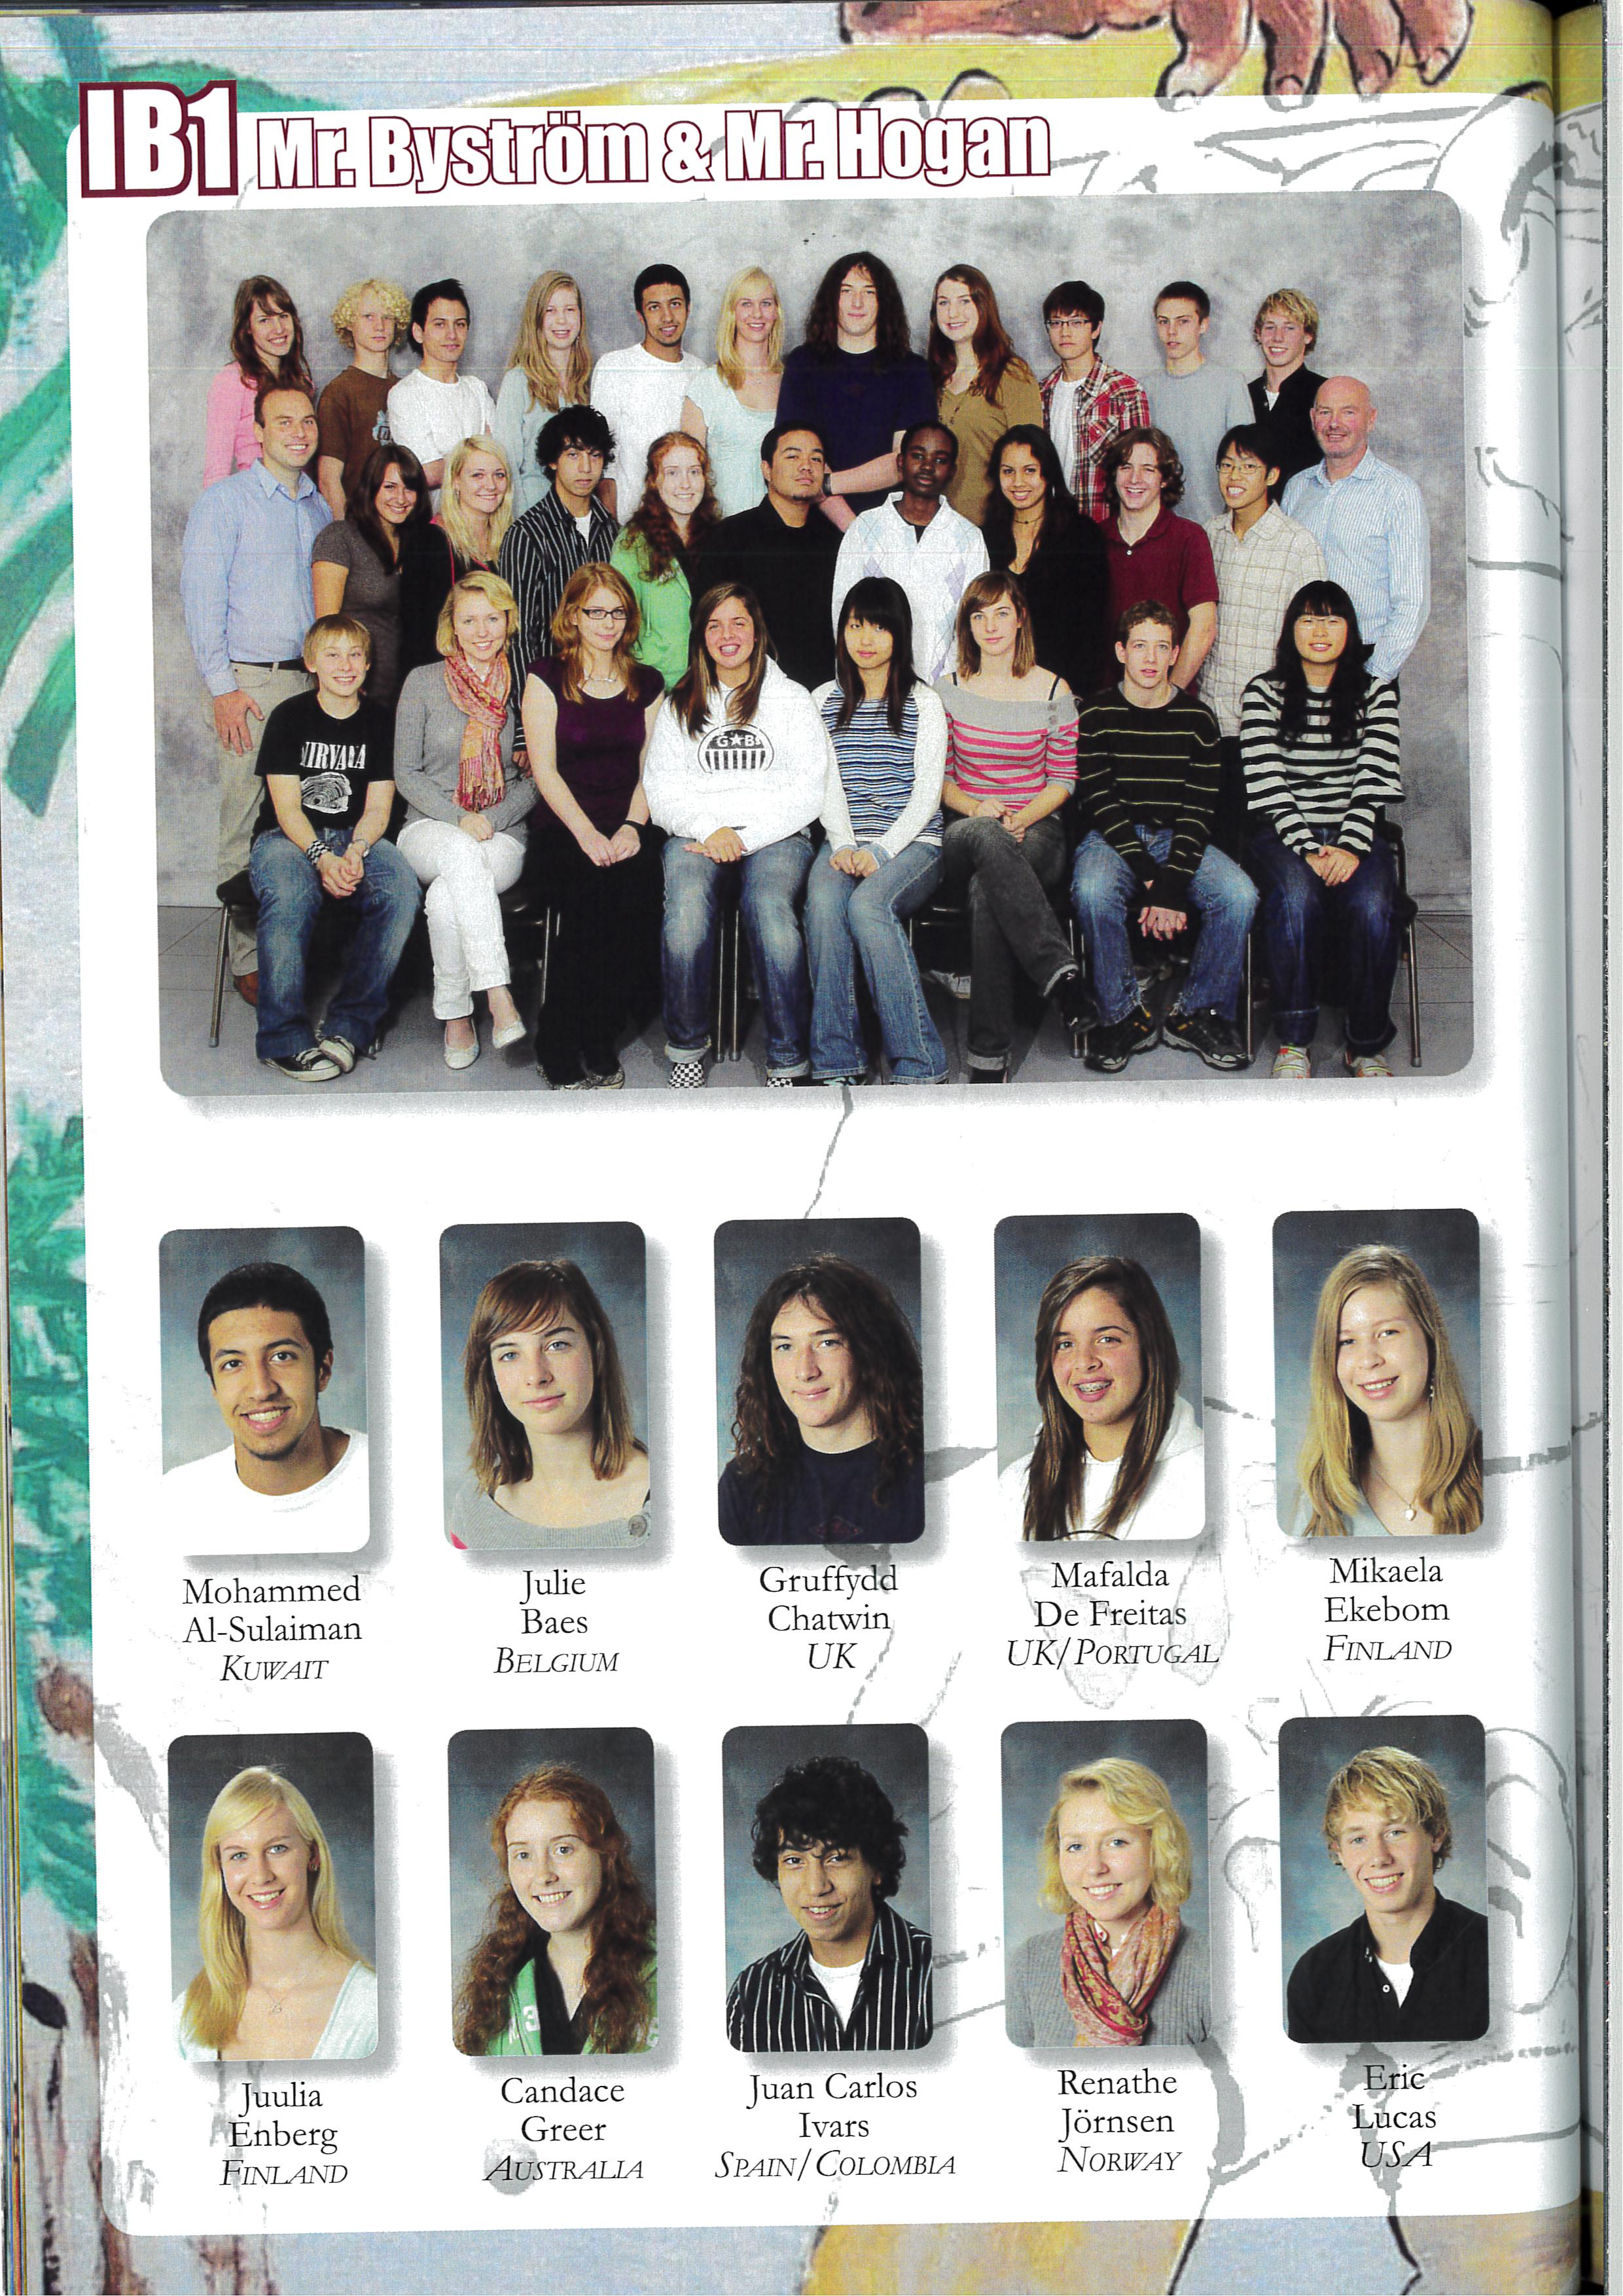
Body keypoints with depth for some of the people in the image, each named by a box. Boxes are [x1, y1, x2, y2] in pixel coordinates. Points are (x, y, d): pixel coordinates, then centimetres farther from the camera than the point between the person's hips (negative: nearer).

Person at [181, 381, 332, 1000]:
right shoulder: (224, 501, -1)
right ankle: (251, 961, -2)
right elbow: (202, 598, -6)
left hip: (310, 678, 5)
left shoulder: (319, 509, 17)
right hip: (250, 681, -5)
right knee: (248, 829, -6)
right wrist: (223, 687, -12)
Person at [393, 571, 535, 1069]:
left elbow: (535, 780, 8)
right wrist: (460, 819, -12)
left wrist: (491, 820, -10)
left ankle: (456, 1015, -23)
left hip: (503, 837, 0)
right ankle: (499, 999, -45)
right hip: (429, 830, 0)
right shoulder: (423, 683, 5)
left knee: (446, 897, -34)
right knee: (459, 852, -39)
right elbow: (405, 772, 3)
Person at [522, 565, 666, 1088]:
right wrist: (587, 835, -15)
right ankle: (559, 1048, -17)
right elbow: (545, 769, -1)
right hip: (561, 831, -3)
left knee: (640, 896, -30)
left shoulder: (646, 684, 18)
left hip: (628, 833, 3)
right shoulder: (547, 679, 7)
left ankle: (599, 1040, -11)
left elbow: (650, 769, 12)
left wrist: (632, 828, -8)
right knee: (597, 897, -34)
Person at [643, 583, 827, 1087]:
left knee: (768, 904, -36)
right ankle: (687, 1044, -16)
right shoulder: (680, 705, 19)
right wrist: (709, 831, -10)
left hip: (776, 835, -1)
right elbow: (662, 786, 10)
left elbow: (808, 791, 4)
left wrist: (744, 837, -9)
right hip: (696, 833, 1)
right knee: (686, 906, -34)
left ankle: (788, 1059, -29)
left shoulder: (792, 699, 14)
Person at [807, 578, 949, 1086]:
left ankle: (917, 1065, -31)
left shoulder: (924, 704, 7)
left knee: (867, 904, -34)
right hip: (846, 842, 2)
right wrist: (844, 845, -10)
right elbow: (828, 785, 9)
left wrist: (880, 851, -15)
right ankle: (837, 1063, -31)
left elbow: (927, 795, 0)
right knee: (823, 901, -32)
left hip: (913, 843, -2)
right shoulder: (825, 701, 16)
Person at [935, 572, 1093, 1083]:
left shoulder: (1052, 691, 6)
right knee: (985, 838, -42)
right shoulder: (949, 689, 10)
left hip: (1035, 829, -1)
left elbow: (1063, 779, 8)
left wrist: (1019, 820, -11)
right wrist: (979, 811, -10)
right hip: (965, 832, 1)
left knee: (986, 891, -39)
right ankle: (1061, 973, -46)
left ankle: (989, 1058, -39)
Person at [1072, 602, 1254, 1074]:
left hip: (1180, 840, 2)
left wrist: (1171, 885, -18)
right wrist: (1149, 876, -21)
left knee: (1239, 895, -27)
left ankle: (1197, 1014, -10)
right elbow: (1100, 802, -8)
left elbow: (1200, 807, -2)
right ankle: (1123, 1016, -18)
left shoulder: (1197, 717, 6)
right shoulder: (1097, 716, 2)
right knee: (1093, 892, -36)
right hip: (1114, 838, -2)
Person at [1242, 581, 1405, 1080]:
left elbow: (1375, 778, 0)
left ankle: (1367, 1047, -19)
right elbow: (1267, 782, -2)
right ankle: (1293, 1042, -26)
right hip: (1285, 833, -1)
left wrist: (1351, 847, -17)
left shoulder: (1376, 695, 13)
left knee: (1371, 905, -32)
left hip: (1355, 835, 1)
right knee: (1297, 897, -35)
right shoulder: (1264, 693, 9)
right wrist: (1307, 849, -16)